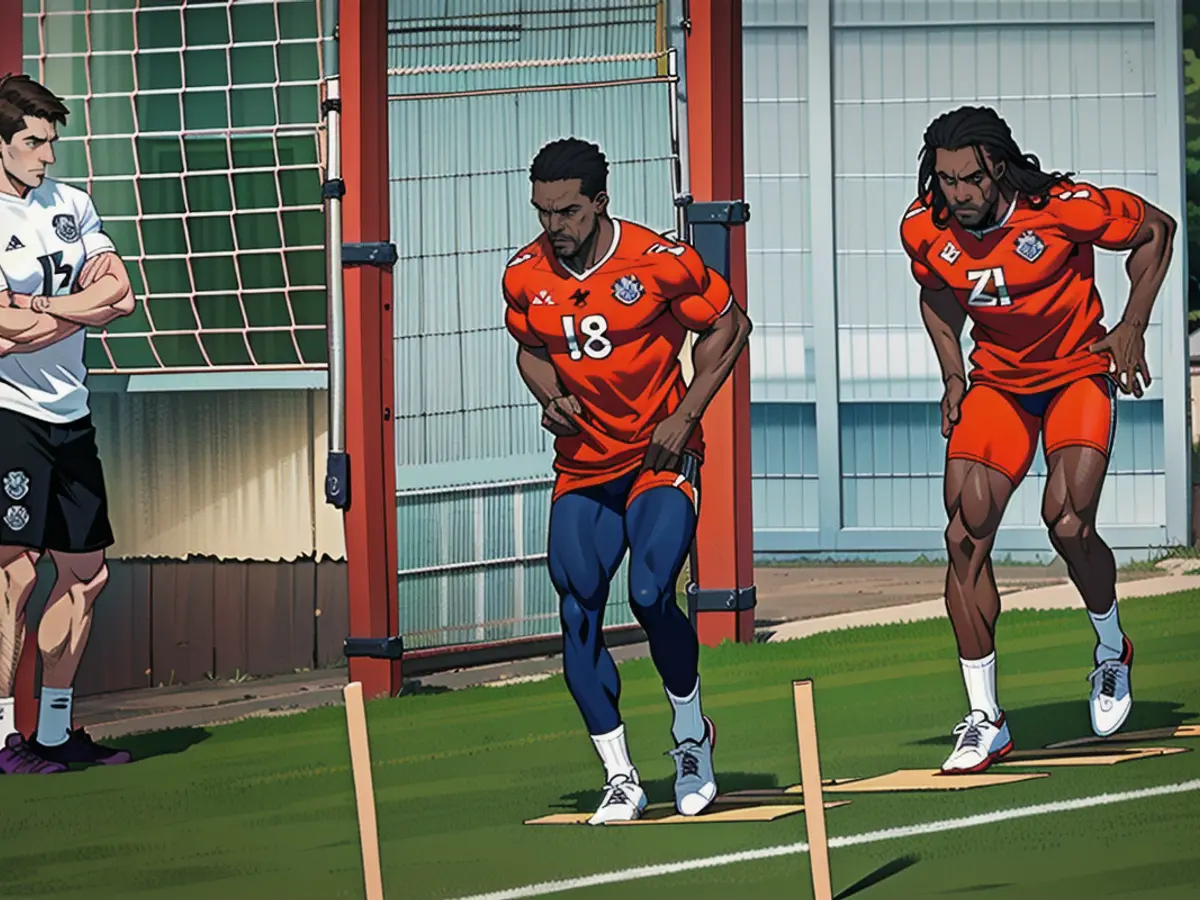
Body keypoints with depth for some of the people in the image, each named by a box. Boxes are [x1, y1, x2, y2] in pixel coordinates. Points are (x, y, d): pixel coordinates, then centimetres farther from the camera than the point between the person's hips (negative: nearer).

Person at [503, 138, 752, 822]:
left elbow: (729, 325, -2)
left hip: (661, 459, -4)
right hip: (582, 469, 4)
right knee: (578, 615, -6)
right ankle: (621, 779, 7)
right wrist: (550, 396, -4)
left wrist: (685, 416, -9)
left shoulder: (659, 262, -15)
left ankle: (692, 733, 6)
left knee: (652, 594, -21)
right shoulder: (526, 277, -2)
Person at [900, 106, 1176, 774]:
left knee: (1069, 525, -21)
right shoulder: (924, 230, -12)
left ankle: (1112, 649, 13)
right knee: (966, 533, -12)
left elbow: (1156, 229, -7)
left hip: (1078, 374, -3)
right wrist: (954, 377, 0)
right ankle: (985, 721, -4)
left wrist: (1132, 328, -11)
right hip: (997, 382, 3)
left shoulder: (1063, 208, -24)